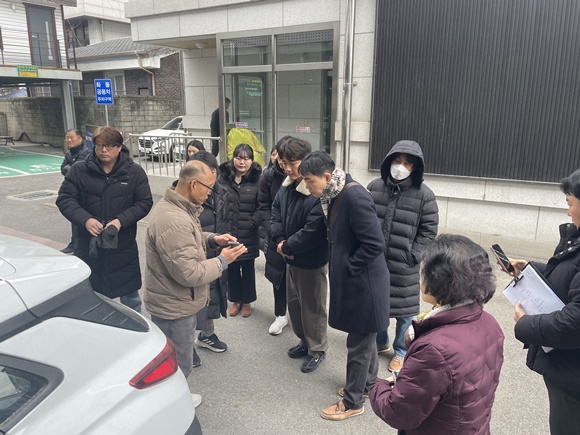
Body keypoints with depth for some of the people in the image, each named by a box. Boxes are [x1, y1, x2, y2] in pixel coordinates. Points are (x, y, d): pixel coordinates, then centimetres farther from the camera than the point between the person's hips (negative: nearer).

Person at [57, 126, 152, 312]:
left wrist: (121, 220, -20)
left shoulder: (134, 172, -4)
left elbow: (145, 202, -5)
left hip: (123, 245, 0)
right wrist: (85, 219, -21)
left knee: (130, 293, 14)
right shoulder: (79, 170, -4)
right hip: (88, 244, 1)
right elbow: (64, 199, -3)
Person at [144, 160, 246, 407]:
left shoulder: (174, 207, 2)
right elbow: (189, 273, -30)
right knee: (178, 366, 10)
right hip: (175, 308, -11)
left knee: (177, 360, 28)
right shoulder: (174, 222, -33)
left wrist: (212, 239, 2)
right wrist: (222, 261, -17)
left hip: (174, 303, 11)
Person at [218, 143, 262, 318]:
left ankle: (246, 301, 31)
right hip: (227, 233, 2)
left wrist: (252, 223, -13)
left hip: (248, 236, -2)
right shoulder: (223, 177, 0)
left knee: (248, 268, 12)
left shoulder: (257, 179, -5)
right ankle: (235, 300, 33)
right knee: (231, 268, 13)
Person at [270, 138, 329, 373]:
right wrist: (279, 241, -5)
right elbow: (276, 212, 11)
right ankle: (305, 341, 43)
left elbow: (313, 232, -29)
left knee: (312, 307, 8)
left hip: (312, 261, -9)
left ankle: (317, 350, 30)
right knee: (293, 301, 22)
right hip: (291, 258, 9)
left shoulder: (319, 192, -27)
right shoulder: (287, 186, 1)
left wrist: (286, 247, -16)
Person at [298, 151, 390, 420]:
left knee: (358, 345, 8)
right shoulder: (335, 195, 3)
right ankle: (368, 384, 44)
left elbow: (375, 244, -27)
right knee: (364, 339, 25)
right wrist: (339, 265, 5)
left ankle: (352, 402, 26)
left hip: (364, 283, -9)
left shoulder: (355, 196, -25)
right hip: (353, 280, 9)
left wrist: (348, 267, -17)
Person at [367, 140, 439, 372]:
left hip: (403, 265, -3)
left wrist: (412, 256, -10)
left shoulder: (423, 194, -9)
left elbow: (429, 230, -5)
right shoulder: (374, 186, 0)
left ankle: (401, 351, 32)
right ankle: (381, 342, 42)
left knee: (404, 309, 9)